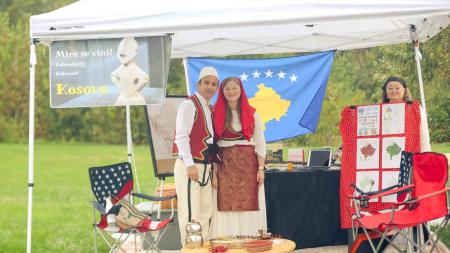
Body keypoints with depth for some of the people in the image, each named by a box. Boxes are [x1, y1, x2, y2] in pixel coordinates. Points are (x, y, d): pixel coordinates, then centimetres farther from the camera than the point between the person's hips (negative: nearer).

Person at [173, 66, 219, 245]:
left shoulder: (209, 109, 17)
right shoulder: (189, 105, -10)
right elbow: (181, 136, -19)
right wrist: (190, 165, -25)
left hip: (205, 167, 9)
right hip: (190, 166, -9)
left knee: (205, 213, 13)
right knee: (190, 213, -9)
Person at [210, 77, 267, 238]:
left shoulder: (251, 114, 7)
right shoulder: (217, 114, 4)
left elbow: (260, 142, 6)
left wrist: (260, 169, -3)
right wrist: (214, 172, -5)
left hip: (248, 164, 1)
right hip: (224, 165, -1)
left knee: (248, 206, -2)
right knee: (226, 206, -4)